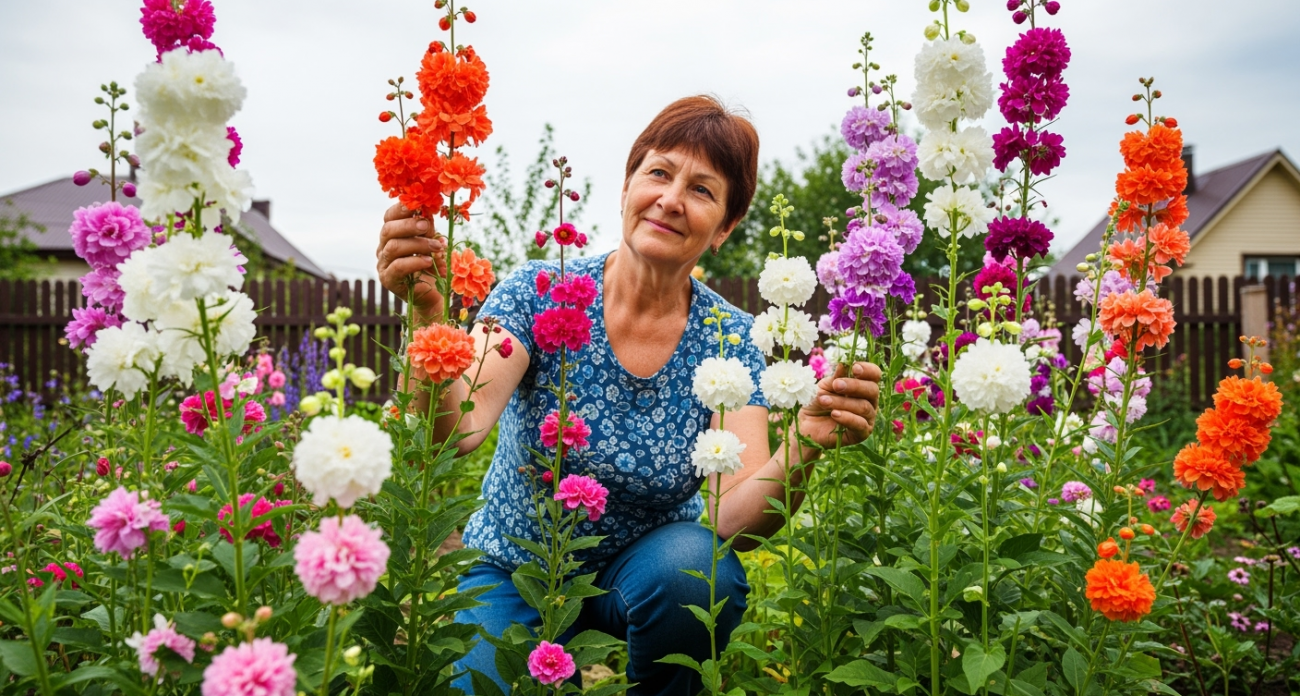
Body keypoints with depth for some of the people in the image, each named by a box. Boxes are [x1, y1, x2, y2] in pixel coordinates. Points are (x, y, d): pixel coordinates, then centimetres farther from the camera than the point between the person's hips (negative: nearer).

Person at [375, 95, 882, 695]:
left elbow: (734, 517, -22)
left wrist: (803, 450, -41)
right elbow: (456, 429, -29)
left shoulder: (728, 341, -11)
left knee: (695, 570, -31)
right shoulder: (541, 292, -14)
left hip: (642, 570, 1)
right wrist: (428, 315, -46)